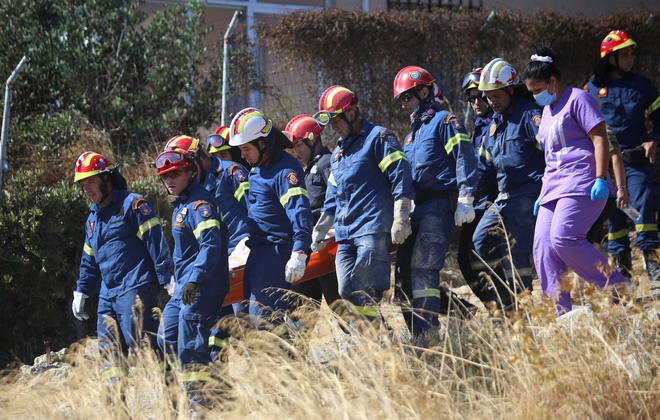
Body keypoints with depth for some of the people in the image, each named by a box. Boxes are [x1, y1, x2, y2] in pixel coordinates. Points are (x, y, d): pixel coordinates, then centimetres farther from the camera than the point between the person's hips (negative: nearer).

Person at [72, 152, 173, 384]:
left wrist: (167, 279, -16)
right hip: (108, 294, 9)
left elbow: (156, 242, -11)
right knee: (108, 348, 4)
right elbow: (89, 259, 30)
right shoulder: (93, 218, 21)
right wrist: (81, 292, 26)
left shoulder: (132, 204, -5)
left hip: (135, 289, -9)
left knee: (140, 344, -14)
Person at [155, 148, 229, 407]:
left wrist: (195, 279, -33)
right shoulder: (180, 205, 17)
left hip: (202, 288, -11)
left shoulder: (200, 204, -15)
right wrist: (177, 279, 28)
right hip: (183, 288, 11)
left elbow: (211, 245, -26)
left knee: (189, 347, -9)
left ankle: (200, 403, -3)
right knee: (167, 338, 13)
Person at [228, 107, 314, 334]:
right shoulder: (257, 169, 15)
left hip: (277, 251, -10)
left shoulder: (285, 169, -15)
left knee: (263, 317, -15)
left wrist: (299, 253, -34)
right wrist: (246, 241, 32)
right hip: (258, 251, 10)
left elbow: (300, 213, -25)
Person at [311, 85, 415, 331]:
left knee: (365, 292, -14)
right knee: (347, 292, -2)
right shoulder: (338, 153, 26)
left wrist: (400, 220, -15)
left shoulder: (378, 138, 0)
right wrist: (320, 229, 25)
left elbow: (400, 178, -8)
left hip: (373, 227, -8)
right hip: (345, 234, 8)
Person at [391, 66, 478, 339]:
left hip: (439, 203, -10)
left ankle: (421, 331, -22)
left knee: (423, 266, -18)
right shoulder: (412, 135, 28)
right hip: (417, 208, 10)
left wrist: (465, 199, -20)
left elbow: (465, 160, -10)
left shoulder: (444, 122, 0)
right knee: (407, 267, 1)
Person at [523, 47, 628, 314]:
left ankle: (619, 289, -15)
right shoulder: (548, 111, 22)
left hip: (581, 185, -9)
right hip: (554, 188, 9)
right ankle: (560, 313, -6)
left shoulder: (577, 99, -4)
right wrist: (543, 194, 23)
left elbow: (600, 139, -12)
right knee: (543, 246, -4)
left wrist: (601, 179, -20)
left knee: (564, 238, -25)